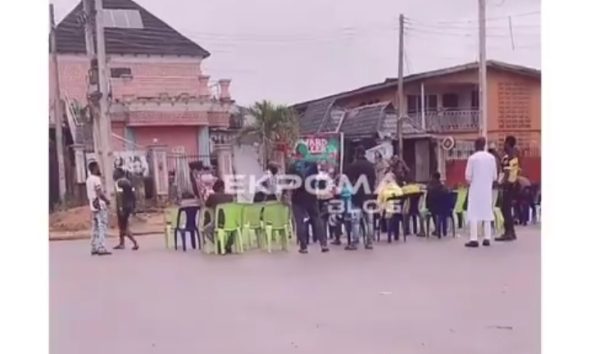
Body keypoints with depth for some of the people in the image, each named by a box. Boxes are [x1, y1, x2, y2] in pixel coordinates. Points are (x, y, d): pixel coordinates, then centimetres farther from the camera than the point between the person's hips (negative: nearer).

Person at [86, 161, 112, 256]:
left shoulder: (88, 180, 14)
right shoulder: (96, 179, -13)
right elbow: (100, 193, -17)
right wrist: (107, 201, -4)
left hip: (93, 206, 9)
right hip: (100, 206, -9)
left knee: (96, 228, 12)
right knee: (102, 227, -8)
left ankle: (94, 248, 14)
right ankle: (101, 248, -12)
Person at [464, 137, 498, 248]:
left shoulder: (472, 158, -10)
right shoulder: (491, 157, 0)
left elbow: (468, 176, -9)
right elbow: (495, 176, 2)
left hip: (475, 189, -3)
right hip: (487, 189, 4)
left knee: (474, 214, -2)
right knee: (487, 212, 11)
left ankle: (473, 239, -8)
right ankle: (487, 238, 10)